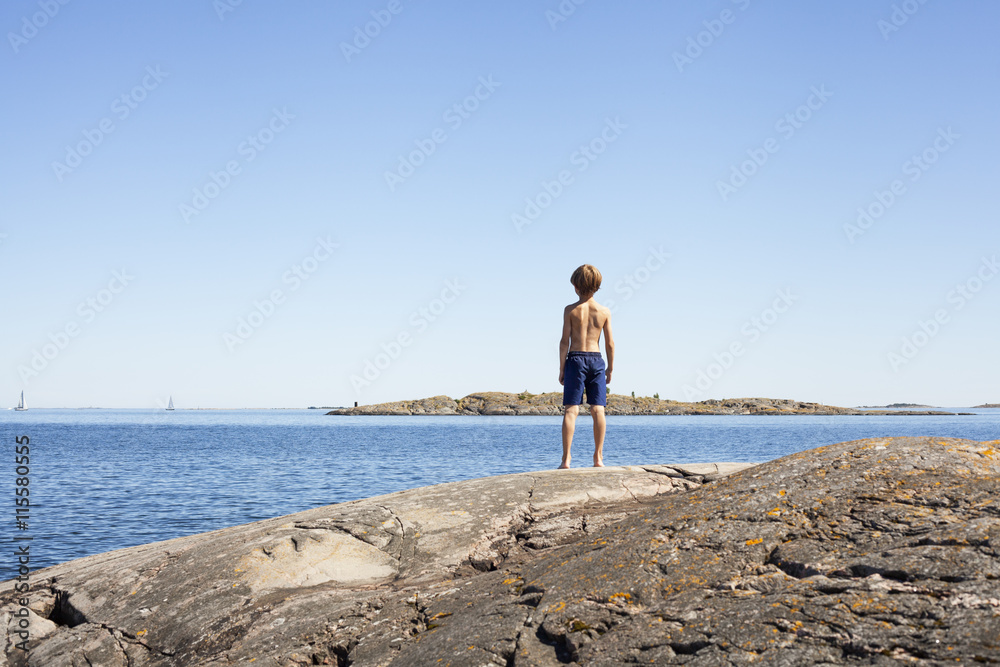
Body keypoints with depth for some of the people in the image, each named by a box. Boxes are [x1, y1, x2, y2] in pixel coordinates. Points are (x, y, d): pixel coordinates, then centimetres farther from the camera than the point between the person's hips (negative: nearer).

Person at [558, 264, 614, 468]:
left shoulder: (571, 310, -2)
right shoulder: (604, 312, 4)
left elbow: (565, 341, -4)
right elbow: (610, 343, 4)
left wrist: (561, 369, 1)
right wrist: (610, 369, 13)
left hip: (575, 359, -2)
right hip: (596, 360, 2)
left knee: (571, 410, -3)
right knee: (598, 410, 3)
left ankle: (566, 459, -9)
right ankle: (598, 458, 1)